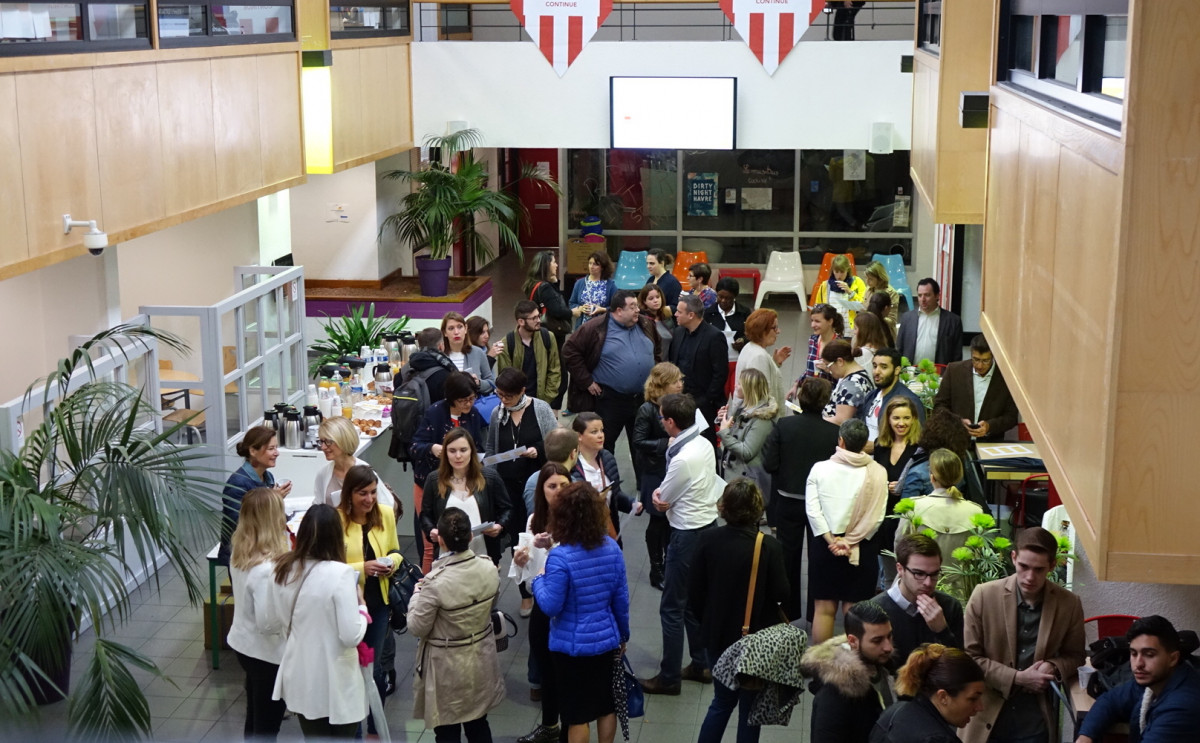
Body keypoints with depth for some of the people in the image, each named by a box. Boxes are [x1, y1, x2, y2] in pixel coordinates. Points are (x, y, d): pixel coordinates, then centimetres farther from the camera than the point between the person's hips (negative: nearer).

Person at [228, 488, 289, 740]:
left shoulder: (239, 552, -4)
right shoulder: (267, 568, -31)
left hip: (244, 645, 8)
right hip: (268, 654, -8)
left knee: (255, 719, 25)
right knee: (267, 728, 9)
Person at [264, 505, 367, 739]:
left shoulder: (283, 570, -3)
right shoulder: (340, 573, -21)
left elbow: (267, 624, 8)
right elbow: (351, 636, -22)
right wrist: (362, 607, -5)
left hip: (299, 679, 5)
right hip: (335, 685, -5)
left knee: (313, 738, 20)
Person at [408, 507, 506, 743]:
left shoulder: (436, 582, -29)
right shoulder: (489, 569, -12)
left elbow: (417, 628, -18)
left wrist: (417, 595, -2)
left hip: (448, 669, -5)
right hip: (481, 663, 5)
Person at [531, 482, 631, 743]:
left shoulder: (560, 557, -23)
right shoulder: (611, 547, -6)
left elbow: (551, 606, -20)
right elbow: (621, 599, 1)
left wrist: (538, 581, -2)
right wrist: (623, 634, 15)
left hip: (572, 646, -5)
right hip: (607, 641, 5)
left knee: (578, 715, 10)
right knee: (607, 706, 20)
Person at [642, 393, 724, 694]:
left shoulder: (683, 459, -27)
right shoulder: (704, 445, 2)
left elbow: (663, 501, -14)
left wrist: (659, 494, 6)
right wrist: (663, 492, -9)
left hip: (688, 534, -9)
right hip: (708, 524, 9)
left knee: (672, 607, 3)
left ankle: (669, 678, 13)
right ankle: (701, 664, 31)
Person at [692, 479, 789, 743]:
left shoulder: (708, 540, -12)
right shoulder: (769, 547, -20)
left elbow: (695, 591, -5)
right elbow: (780, 593, -13)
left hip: (718, 636, 3)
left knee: (722, 701, 22)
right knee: (750, 707, 13)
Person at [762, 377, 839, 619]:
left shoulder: (783, 426, -14)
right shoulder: (834, 432, -17)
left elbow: (769, 464, -13)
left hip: (788, 501, 1)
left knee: (788, 556, 16)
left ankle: (789, 610, 25)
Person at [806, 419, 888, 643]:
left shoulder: (820, 468, -5)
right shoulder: (877, 473, -6)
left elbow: (813, 510, -10)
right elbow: (876, 517, -11)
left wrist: (831, 540, -9)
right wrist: (850, 541, -9)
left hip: (824, 545, 0)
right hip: (861, 549, 0)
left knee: (824, 608, 9)